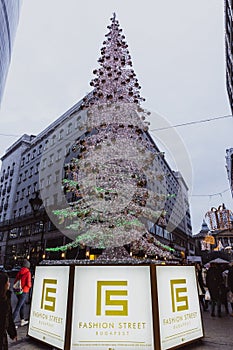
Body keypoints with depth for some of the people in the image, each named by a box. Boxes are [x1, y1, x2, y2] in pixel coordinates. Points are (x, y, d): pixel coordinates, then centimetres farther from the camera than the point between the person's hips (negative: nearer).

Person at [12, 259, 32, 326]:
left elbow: (15, 282, 5)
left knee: (22, 306, 20)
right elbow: (28, 284, -17)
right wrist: (30, 285, 3)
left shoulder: (19, 272, 2)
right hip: (24, 292, -7)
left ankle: (22, 321, 32)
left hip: (18, 291, 7)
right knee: (18, 307, -2)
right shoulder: (28, 273, -15)